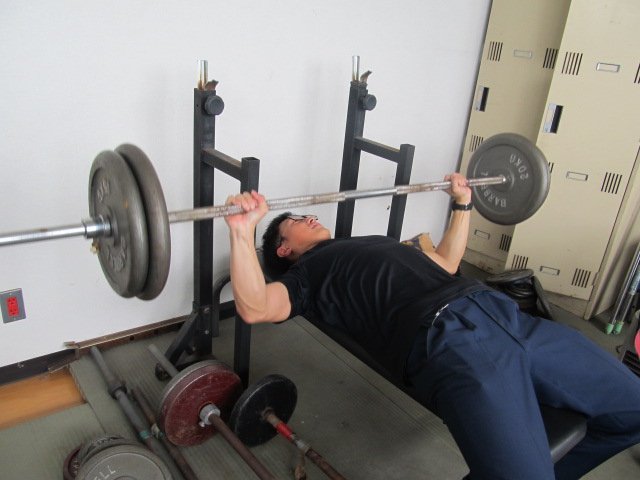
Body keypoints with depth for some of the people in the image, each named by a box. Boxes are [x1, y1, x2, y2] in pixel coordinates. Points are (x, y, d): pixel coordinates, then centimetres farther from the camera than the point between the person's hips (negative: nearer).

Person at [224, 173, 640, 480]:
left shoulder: (375, 242, 35)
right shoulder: (305, 275, 13)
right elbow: (255, 309, -6)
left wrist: (462, 204, 44)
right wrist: (243, 230, -15)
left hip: (504, 314, 8)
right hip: (446, 341, -7)